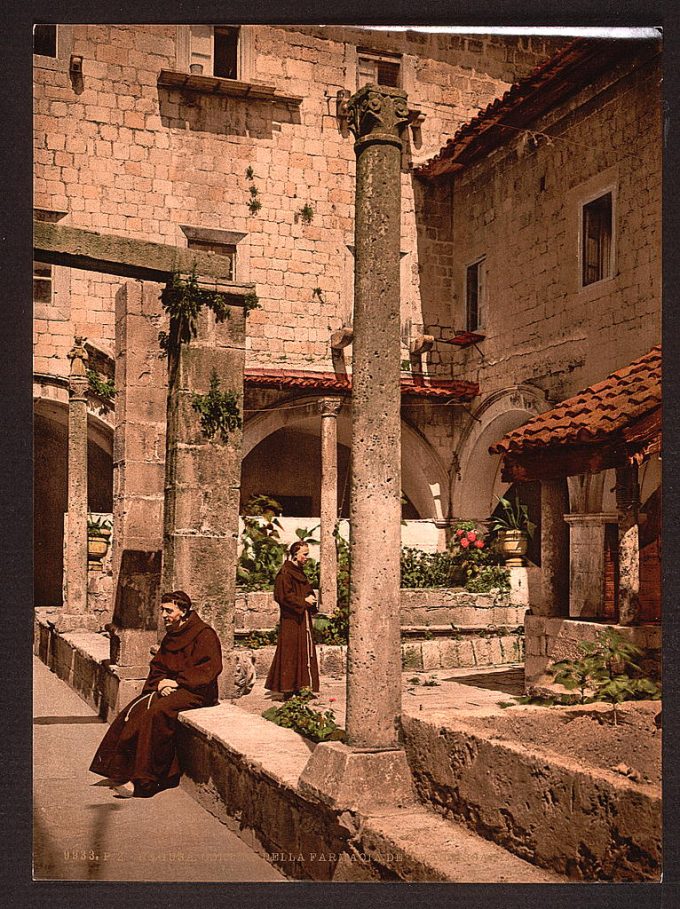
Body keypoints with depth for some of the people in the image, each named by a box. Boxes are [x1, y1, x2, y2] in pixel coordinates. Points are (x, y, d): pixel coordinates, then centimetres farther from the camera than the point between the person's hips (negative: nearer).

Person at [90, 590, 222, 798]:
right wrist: (161, 682, -6)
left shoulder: (204, 634, -9)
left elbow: (208, 671, -16)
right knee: (132, 712, -14)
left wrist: (176, 682, -16)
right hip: (169, 688, 8)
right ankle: (121, 772, -13)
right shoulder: (171, 636, 17)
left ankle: (144, 782, -29)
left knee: (155, 713, -31)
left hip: (196, 692, -8)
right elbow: (157, 666, 18)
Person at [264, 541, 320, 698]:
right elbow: (284, 596, -20)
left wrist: (310, 599, 4)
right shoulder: (285, 573, -13)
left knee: (304, 652, 9)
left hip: (302, 620, 10)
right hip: (291, 621, -10)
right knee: (290, 654, -7)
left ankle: (299, 688, 14)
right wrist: (303, 601, -13)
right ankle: (288, 690, -3)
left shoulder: (299, 572, 16)